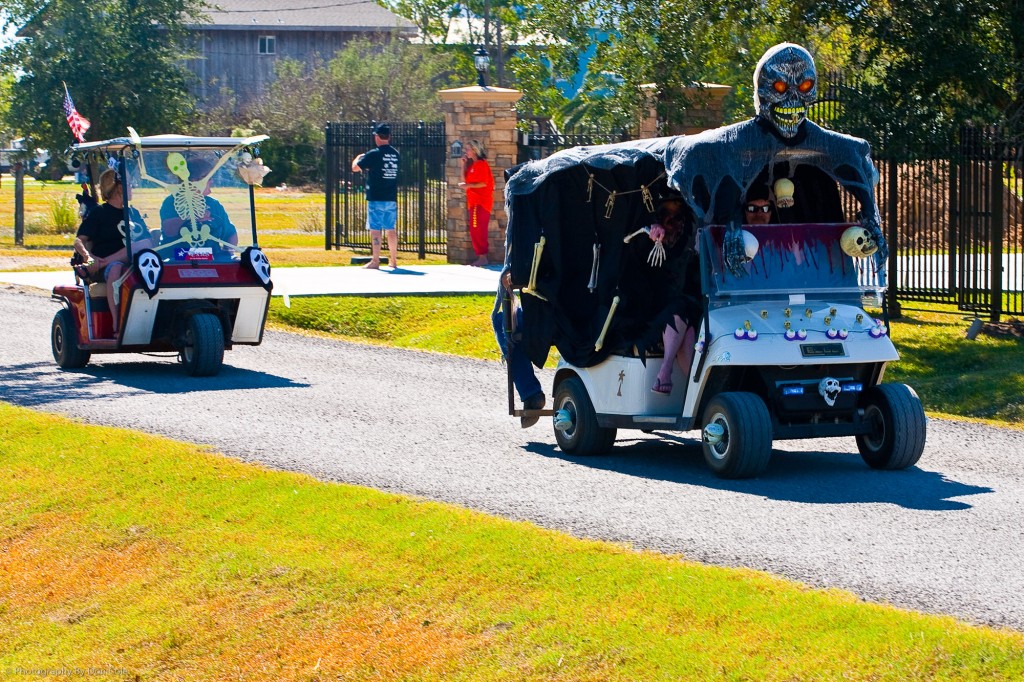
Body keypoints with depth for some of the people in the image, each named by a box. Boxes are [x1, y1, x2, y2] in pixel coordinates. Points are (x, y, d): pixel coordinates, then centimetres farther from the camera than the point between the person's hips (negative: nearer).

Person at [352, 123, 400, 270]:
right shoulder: (395, 154, 8)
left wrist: (358, 158, 16)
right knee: (391, 229, 11)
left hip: (376, 199, -6)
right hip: (391, 199, 6)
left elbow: (355, 168, -6)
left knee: (375, 230, -3)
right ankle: (394, 261, 14)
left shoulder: (374, 154, -12)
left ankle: (375, 261, -6)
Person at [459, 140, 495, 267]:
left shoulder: (481, 164, -11)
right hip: (474, 202, 10)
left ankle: (482, 257, -12)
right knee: (475, 231, 10)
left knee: (478, 230, -12)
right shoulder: (472, 165, 17)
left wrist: (468, 185, -20)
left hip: (481, 202, -10)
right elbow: (465, 180, 15)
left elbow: (484, 183, -18)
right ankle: (480, 257, 13)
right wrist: (464, 165, 9)